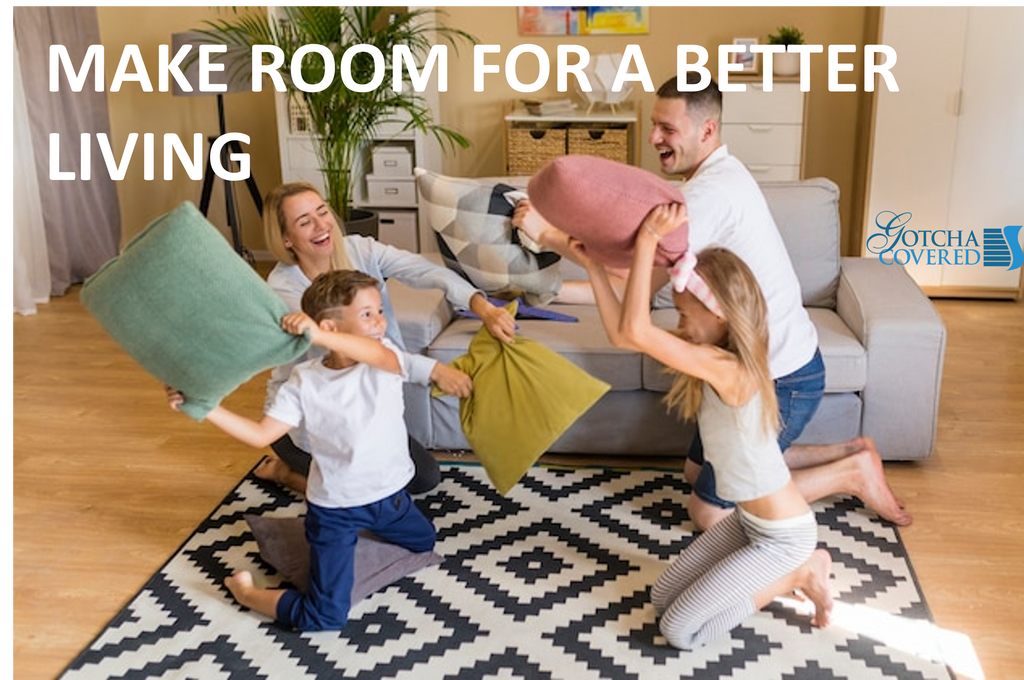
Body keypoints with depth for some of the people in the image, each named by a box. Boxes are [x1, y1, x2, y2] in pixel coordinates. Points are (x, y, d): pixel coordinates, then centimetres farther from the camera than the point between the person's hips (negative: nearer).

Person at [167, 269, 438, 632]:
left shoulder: (385, 358, -15)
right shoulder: (304, 381, -16)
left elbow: (375, 354, -40)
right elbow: (261, 434, -14)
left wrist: (317, 335, -58)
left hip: (391, 495, 4)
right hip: (335, 508, -4)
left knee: (425, 543, 33)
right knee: (325, 619, -10)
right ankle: (246, 591, 17)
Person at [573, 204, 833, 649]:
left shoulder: (728, 368, -31)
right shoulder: (719, 354, -3)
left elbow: (635, 331, -38)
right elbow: (621, 335, -5)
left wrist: (648, 240, -37)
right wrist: (593, 265, -9)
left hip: (782, 536, -9)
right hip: (750, 519, 9)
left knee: (679, 630, -3)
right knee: (661, 598, 15)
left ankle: (798, 573, 6)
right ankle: (795, 568, 18)